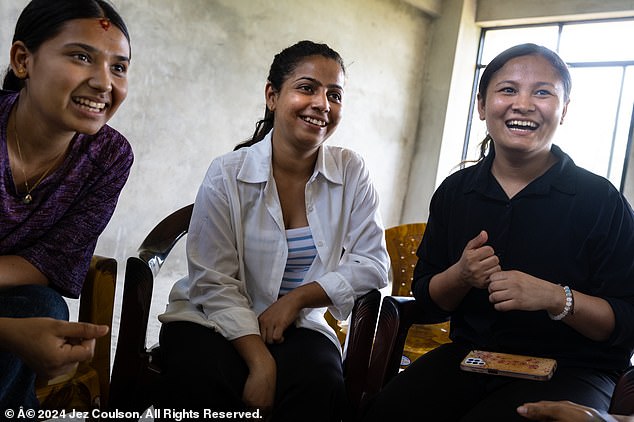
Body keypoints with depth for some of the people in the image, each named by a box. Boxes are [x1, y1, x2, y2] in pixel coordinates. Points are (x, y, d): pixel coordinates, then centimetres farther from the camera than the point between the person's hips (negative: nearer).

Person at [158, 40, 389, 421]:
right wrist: (260, 361, -23)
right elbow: (215, 284, -11)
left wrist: (297, 298, -14)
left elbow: (372, 265, -2)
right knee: (202, 378, -33)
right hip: (212, 320, -1)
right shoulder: (228, 175, -8)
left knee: (321, 382, -30)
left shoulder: (351, 172, -1)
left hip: (299, 327, 2)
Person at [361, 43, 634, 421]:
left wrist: (555, 297, -24)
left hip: (570, 370, -2)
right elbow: (428, 300, 7)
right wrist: (461, 276, -15)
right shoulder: (454, 191, 4)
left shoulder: (601, 200, -6)